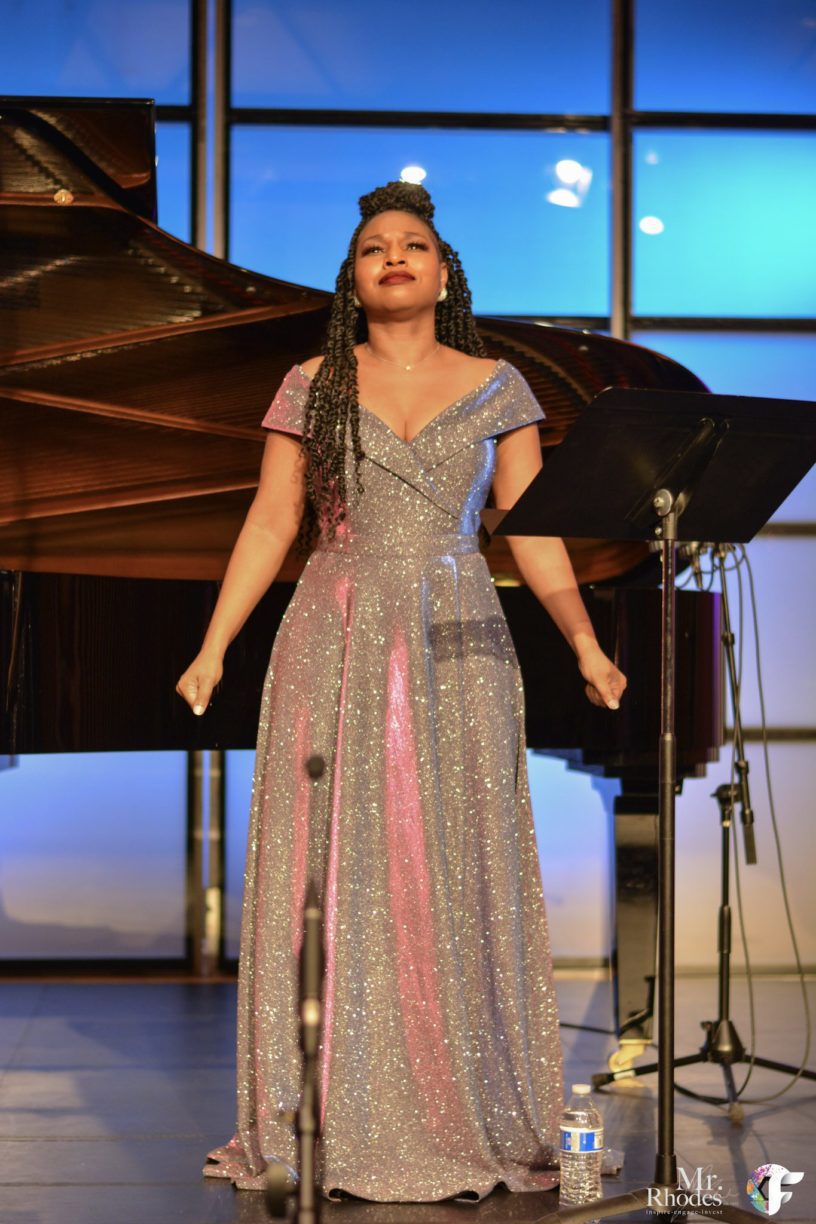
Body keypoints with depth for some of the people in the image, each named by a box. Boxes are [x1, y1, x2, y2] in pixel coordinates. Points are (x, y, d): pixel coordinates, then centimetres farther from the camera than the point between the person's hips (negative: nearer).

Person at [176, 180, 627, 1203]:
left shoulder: (495, 387, 9)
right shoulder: (312, 386, 9)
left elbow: (532, 529, 5)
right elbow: (270, 524, 6)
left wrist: (585, 645, -5)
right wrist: (213, 648, -2)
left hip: (456, 651, 0)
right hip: (335, 648, 0)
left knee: (456, 880, -1)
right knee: (330, 877, -1)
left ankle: (468, 1127, 9)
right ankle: (334, 1129, 7)